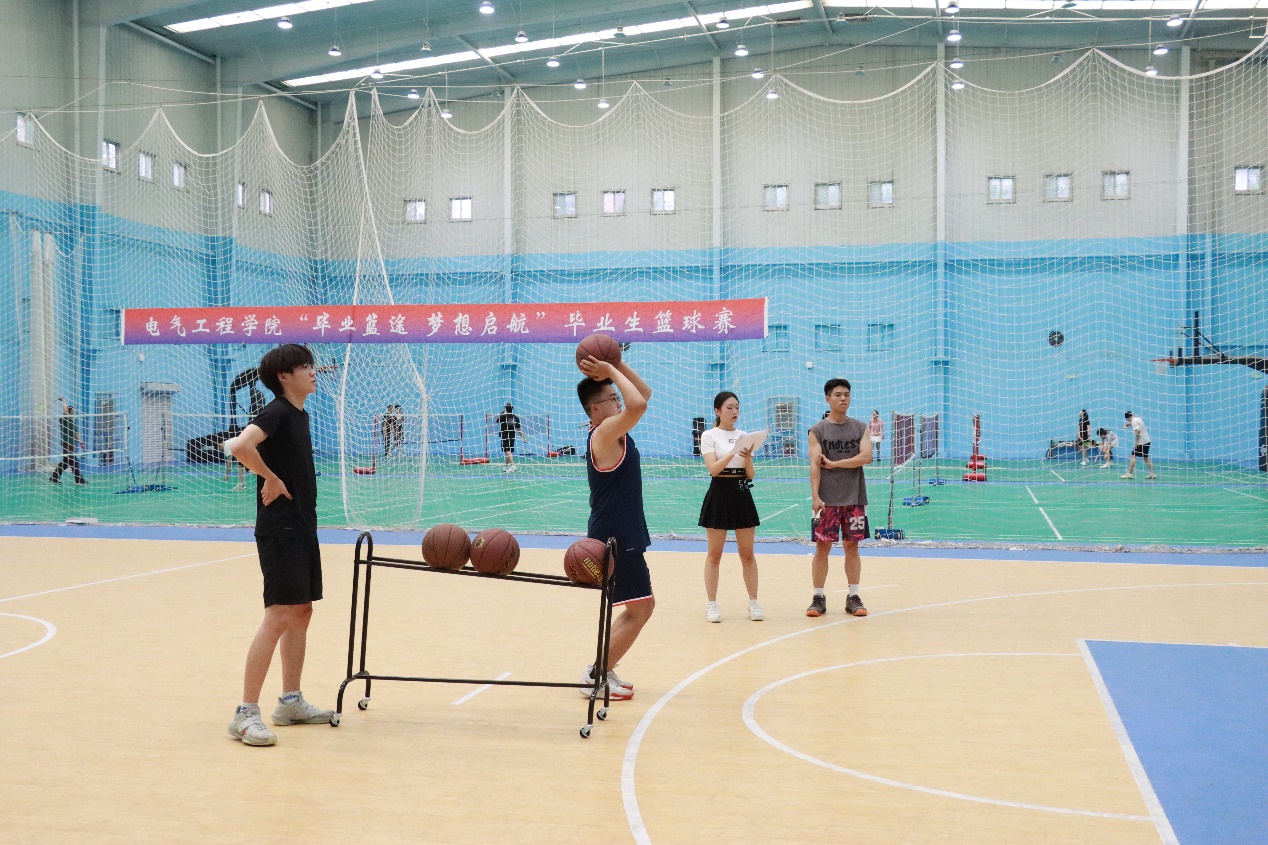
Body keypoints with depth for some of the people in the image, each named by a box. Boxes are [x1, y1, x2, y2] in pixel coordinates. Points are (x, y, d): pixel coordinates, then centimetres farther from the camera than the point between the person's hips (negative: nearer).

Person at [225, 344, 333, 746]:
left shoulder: (300, 415, 14)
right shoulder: (277, 412, -14)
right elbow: (240, 445, -32)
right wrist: (271, 480, -21)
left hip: (302, 528, 10)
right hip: (279, 529, -10)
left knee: (301, 612, 14)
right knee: (278, 616, -11)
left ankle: (291, 702, 24)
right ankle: (246, 713, -7)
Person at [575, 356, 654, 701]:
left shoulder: (613, 431, 11)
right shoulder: (604, 433, -17)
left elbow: (644, 395, 19)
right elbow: (639, 405, -35)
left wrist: (618, 366, 7)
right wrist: (611, 371, -23)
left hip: (622, 536, 10)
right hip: (615, 538, -10)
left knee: (639, 608, 18)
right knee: (641, 608, -6)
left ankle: (601, 668, 23)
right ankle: (598, 677, 1)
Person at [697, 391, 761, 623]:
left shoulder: (743, 436, 10)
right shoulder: (709, 436, -2)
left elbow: (750, 474, 7)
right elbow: (713, 469, -14)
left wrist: (747, 456, -12)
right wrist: (733, 453, -26)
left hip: (742, 495, 4)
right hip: (719, 494, -4)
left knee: (747, 553, 6)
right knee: (714, 554, 1)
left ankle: (753, 602, 13)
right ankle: (712, 604, 7)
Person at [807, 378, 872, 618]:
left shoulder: (860, 428, 7)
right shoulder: (818, 431, 0)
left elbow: (866, 457, -8)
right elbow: (815, 465, -8)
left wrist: (834, 463, -11)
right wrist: (815, 497, -17)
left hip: (854, 498, 2)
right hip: (827, 499, -2)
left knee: (852, 546, 5)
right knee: (822, 547, 0)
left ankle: (853, 597, 12)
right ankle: (818, 598, 7)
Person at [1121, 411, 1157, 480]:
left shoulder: (1134, 421, -12)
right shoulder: (1138, 419, 15)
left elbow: (1138, 431, -24)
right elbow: (1128, 423, 31)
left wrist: (1136, 442, -18)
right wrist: (1126, 425, 8)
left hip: (1141, 442, -9)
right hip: (1147, 441, 9)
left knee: (1133, 457, -6)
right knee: (1146, 457, 14)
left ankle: (1129, 474, -8)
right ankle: (1152, 473, 12)